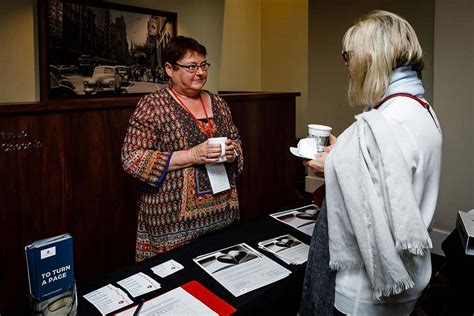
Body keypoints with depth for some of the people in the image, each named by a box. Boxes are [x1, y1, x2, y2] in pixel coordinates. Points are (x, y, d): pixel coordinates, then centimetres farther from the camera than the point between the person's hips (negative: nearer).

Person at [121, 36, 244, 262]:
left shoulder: (217, 103, 10)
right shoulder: (152, 105, -7)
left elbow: (236, 140, 20)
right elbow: (132, 159, -14)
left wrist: (232, 152, -5)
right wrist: (191, 156, -20)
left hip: (221, 212, 5)